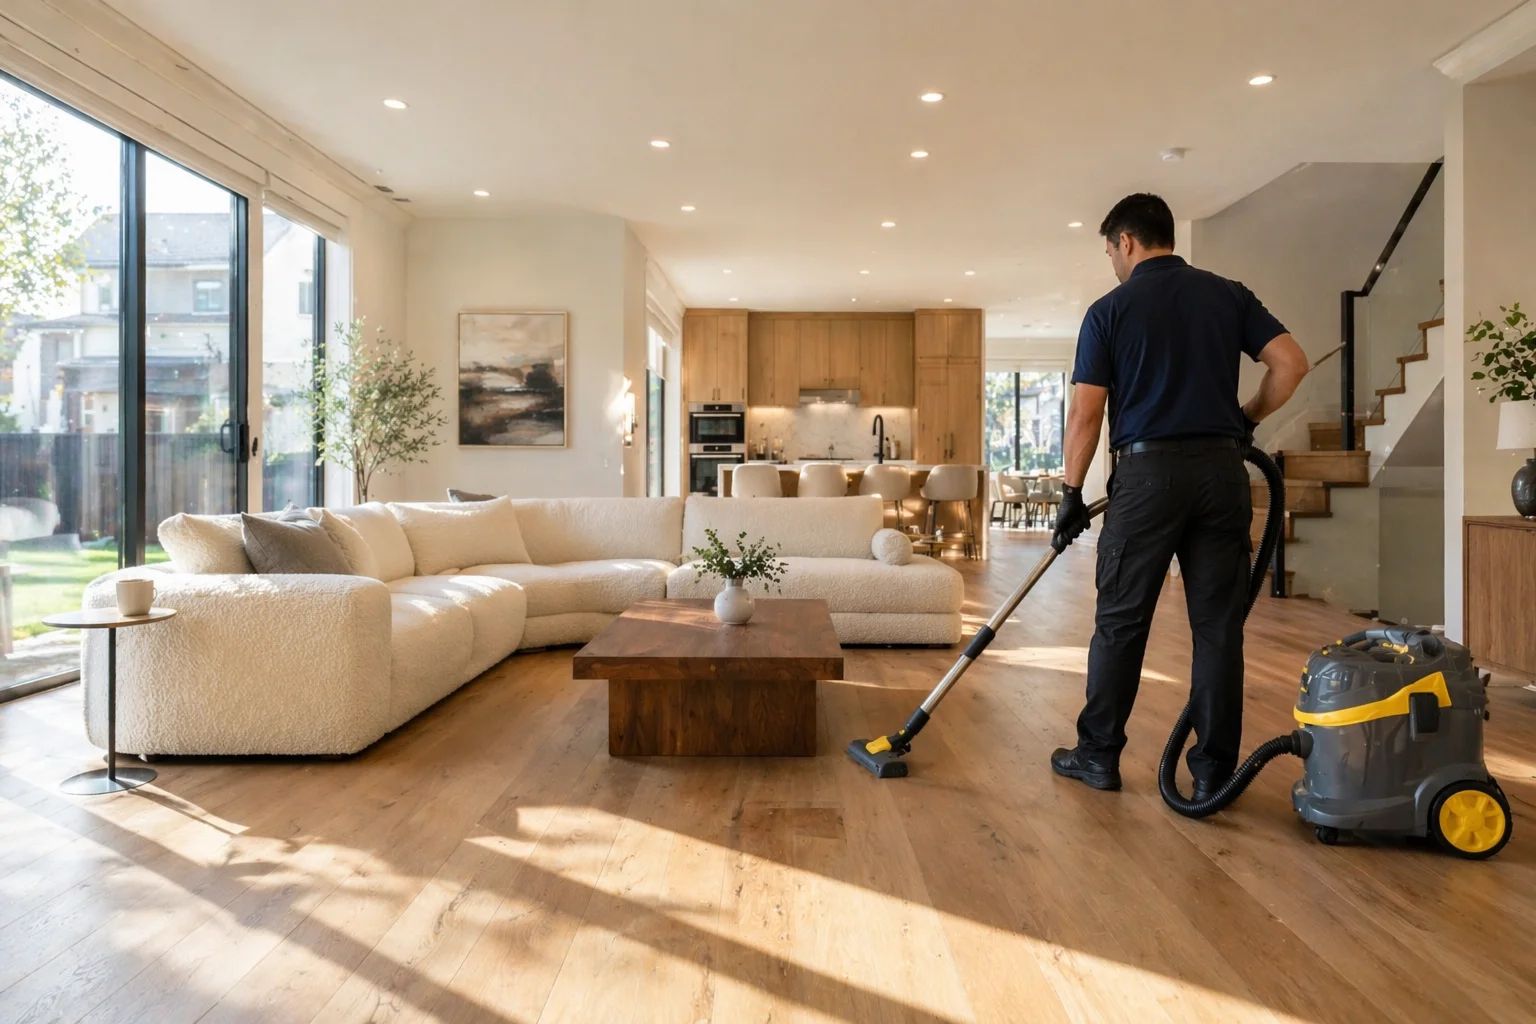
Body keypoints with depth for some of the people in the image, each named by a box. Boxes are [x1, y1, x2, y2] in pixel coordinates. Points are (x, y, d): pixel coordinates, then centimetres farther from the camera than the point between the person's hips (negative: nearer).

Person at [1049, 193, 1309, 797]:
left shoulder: (1110, 310, 1)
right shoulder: (1228, 295, 10)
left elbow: (1085, 414, -3)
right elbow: (1291, 363, 3)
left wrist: (1072, 496, 4)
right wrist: (1248, 420, 18)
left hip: (1147, 472, -3)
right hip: (1220, 470, 3)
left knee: (1120, 622, 6)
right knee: (1219, 625, 6)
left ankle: (1098, 754, 15)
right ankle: (1214, 770, 11)